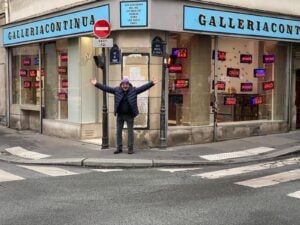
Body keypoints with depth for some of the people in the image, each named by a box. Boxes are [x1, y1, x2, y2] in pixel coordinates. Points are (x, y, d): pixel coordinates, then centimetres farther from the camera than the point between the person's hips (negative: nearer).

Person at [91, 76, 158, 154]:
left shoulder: (134, 90, -3)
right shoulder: (117, 90, 0)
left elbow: (143, 87, -10)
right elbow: (106, 88, -1)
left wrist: (152, 83, -20)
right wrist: (96, 84, -6)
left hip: (129, 115, -2)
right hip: (120, 115, 2)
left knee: (130, 132, 2)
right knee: (118, 131, 5)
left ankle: (130, 148, 9)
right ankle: (119, 148, 14)